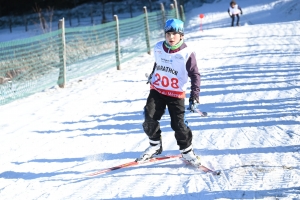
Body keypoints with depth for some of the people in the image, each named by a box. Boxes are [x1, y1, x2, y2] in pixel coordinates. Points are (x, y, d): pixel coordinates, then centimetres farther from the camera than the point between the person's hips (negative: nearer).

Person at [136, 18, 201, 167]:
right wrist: (152, 75, 38)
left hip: (176, 95, -4)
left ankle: (186, 151, 12)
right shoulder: (158, 48, -2)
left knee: (178, 124, -9)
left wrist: (194, 97, -19)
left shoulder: (187, 54, -15)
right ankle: (155, 146, 15)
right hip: (157, 91, 4)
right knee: (150, 119, -8)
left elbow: (195, 75, -12)